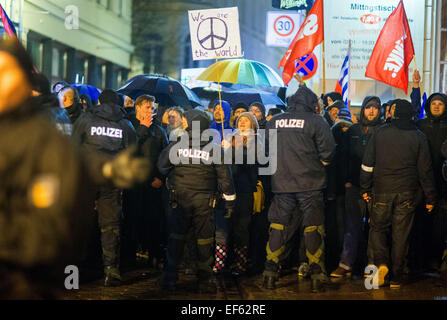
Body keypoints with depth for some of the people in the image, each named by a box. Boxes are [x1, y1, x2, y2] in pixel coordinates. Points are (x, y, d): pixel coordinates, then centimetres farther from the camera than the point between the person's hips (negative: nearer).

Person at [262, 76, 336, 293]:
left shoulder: (274, 122, 6)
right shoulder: (315, 121, -6)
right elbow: (328, 149, -9)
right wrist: (321, 164, 10)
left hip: (281, 184, 3)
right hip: (309, 185, -3)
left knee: (278, 227, 10)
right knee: (313, 228, 3)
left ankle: (270, 274, 10)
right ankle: (317, 276, 4)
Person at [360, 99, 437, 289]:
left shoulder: (380, 133, 3)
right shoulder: (419, 137, 1)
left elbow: (367, 163, 5)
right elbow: (425, 169, 2)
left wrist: (365, 188, 14)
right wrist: (430, 197, 8)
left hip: (382, 191, 0)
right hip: (407, 193, 0)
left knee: (377, 228, 13)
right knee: (401, 234, 5)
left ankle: (381, 262, -12)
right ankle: (396, 278, 8)